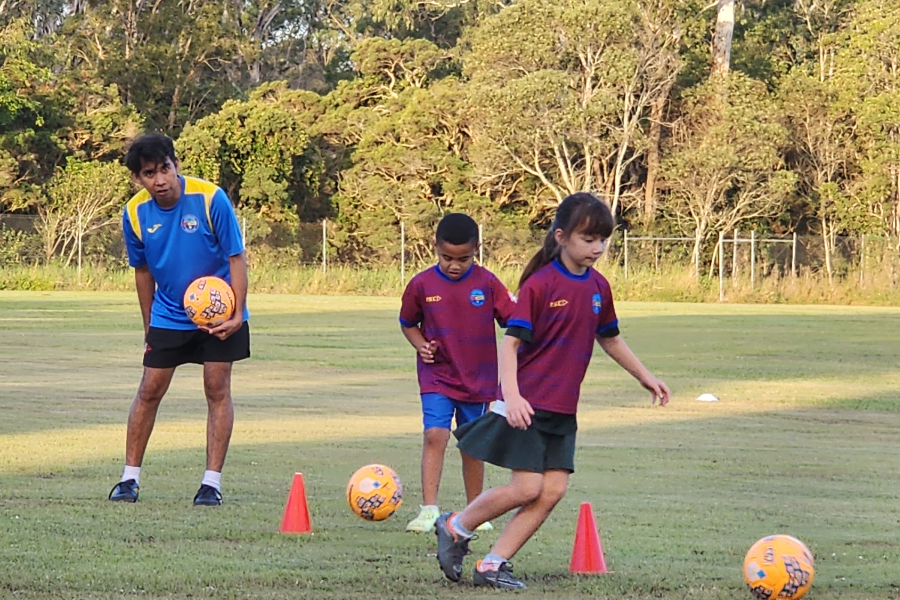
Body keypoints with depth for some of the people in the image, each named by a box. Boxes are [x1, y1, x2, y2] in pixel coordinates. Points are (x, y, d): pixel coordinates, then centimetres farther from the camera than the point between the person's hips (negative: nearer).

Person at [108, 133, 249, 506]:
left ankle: (212, 483, 1)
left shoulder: (210, 199, -21)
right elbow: (142, 271, 6)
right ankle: (130, 478, 10)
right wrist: (149, 327, 11)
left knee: (217, 390, -4)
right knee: (149, 391, 1)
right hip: (168, 316, 3)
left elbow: (236, 257, -13)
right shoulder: (135, 213, -10)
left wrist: (237, 314, -20)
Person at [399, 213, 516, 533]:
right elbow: (408, 323, 9)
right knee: (435, 435, -17)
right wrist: (421, 345, -9)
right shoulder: (421, 285, -5)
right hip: (437, 377, -1)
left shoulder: (487, 283, -6)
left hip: (479, 380, 1)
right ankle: (429, 509, -19)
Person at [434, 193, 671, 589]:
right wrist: (511, 395, -27)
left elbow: (610, 339, 25)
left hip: (562, 409, 7)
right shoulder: (540, 284, -12)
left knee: (553, 490, -3)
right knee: (527, 488, -11)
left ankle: (493, 565, 3)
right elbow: (511, 341, -15)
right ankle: (454, 528, 11)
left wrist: (644, 377, 29)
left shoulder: (598, 287, 8)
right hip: (527, 406, -7)